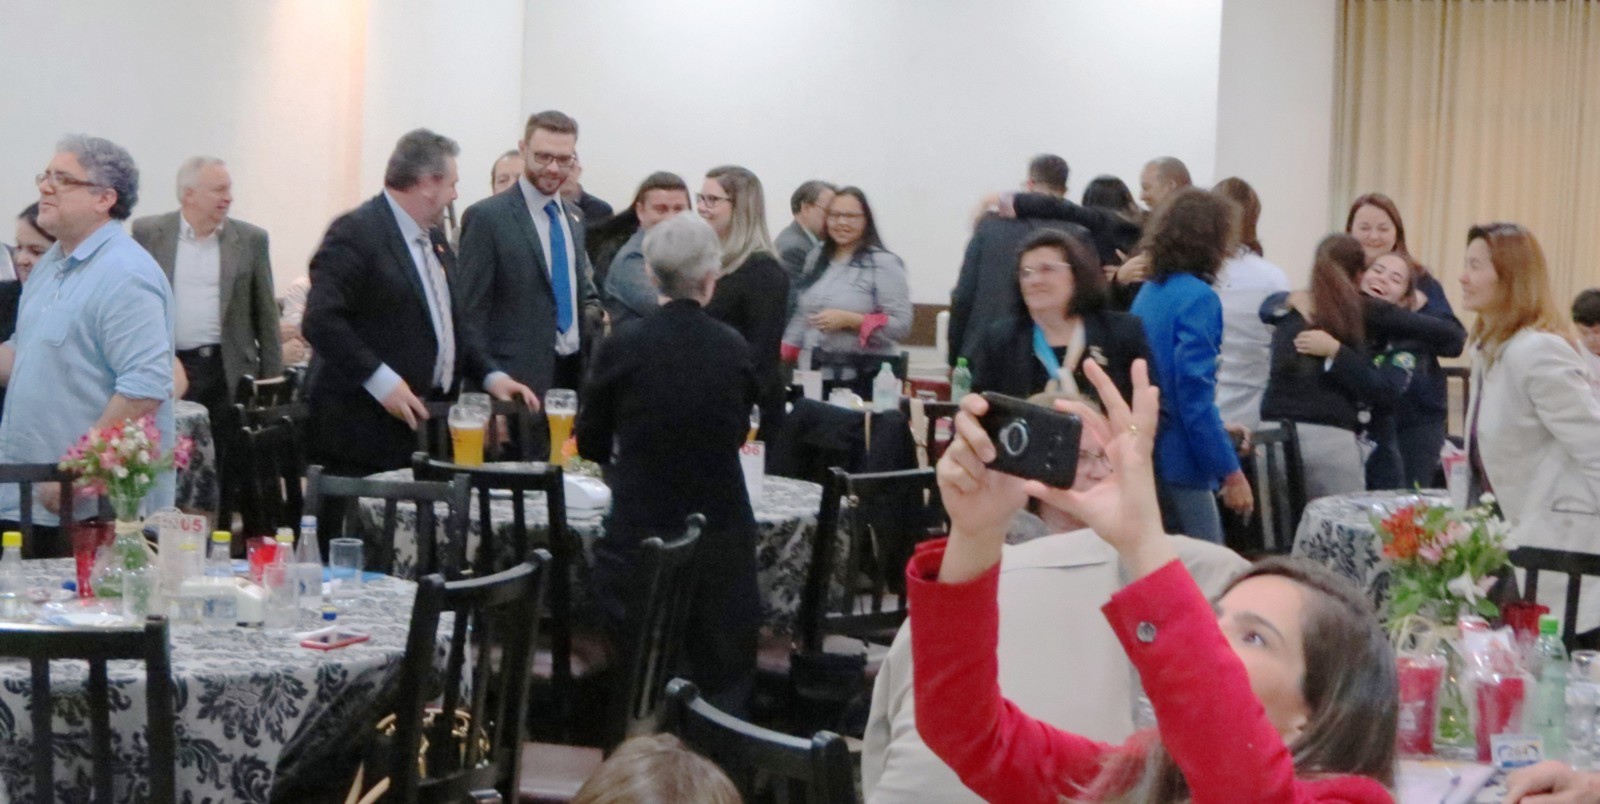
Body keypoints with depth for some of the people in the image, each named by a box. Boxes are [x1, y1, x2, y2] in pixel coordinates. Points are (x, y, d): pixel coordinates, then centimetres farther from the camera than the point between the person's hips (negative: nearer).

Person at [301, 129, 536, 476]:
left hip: (424, 423, 9)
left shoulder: (434, 238, 19)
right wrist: (381, 381, -24)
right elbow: (320, 319, -20)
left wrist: (491, 375, 10)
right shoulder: (355, 232, -11)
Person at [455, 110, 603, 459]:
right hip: (521, 379, -7)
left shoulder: (572, 217, 14)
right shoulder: (487, 217, -8)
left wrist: (593, 310, 4)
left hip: (574, 374, 7)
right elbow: (469, 313, -9)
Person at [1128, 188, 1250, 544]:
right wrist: (1230, 472, -16)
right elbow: (1196, 395, -19)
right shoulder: (1198, 298, -13)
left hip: (1143, 452, 9)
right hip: (1177, 460, -9)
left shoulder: (1148, 291, 13)